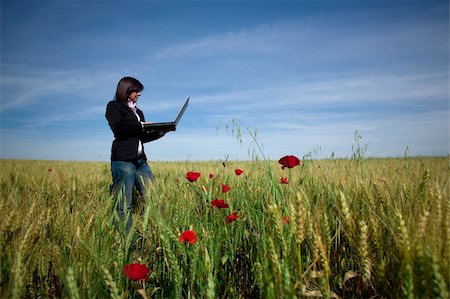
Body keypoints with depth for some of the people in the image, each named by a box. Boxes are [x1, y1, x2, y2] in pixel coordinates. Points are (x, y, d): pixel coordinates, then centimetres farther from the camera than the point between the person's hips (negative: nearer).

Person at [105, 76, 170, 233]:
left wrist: (159, 133, 4)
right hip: (123, 159, -6)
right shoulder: (113, 106, 6)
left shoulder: (138, 112, 25)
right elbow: (118, 128, -12)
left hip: (140, 160, 7)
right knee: (124, 205, -6)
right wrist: (141, 126, -8)